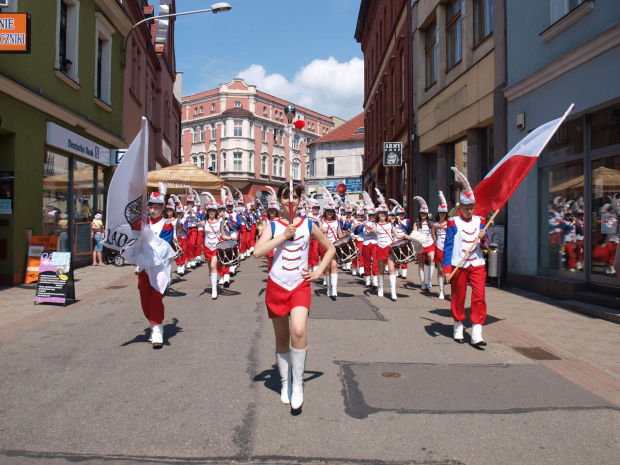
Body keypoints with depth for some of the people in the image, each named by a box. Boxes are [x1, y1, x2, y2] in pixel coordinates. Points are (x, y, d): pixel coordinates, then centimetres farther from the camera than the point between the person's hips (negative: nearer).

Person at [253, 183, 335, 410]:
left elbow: (330, 249, 15)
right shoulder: (273, 226, 3)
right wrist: (284, 236, -16)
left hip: (300, 286, -1)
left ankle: (298, 383, -8)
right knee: (282, 338, 10)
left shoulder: (308, 225, 5)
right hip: (277, 286, 1)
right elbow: (257, 252, -13)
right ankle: (285, 383, 28)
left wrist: (318, 272, 4)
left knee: (298, 331, -24)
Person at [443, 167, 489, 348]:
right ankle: (458, 328, 24)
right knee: (458, 298, 7)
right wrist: (447, 269, -10)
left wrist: (483, 239, -13)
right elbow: (447, 246, -3)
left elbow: (486, 245, 11)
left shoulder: (480, 221, 8)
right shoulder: (453, 223, -2)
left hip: (477, 265, 3)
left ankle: (477, 334, -4)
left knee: (479, 297, -6)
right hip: (459, 265, -2)